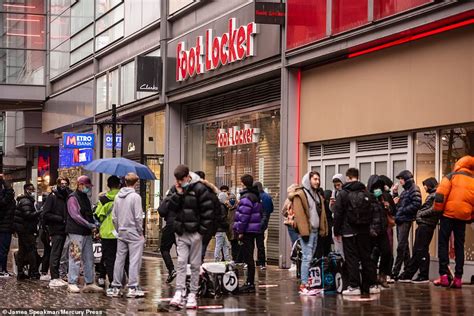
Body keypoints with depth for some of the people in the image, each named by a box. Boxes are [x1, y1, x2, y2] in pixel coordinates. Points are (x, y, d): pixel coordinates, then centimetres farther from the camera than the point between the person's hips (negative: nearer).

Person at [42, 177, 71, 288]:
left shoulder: (66, 196, 16)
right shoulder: (52, 197, -5)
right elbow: (46, 214, -12)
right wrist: (61, 219, -15)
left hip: (63, 229, 7)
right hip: (56, 230, -7)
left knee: (58, 254, 11)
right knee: (55, 254, -7)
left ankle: (56, 277, 15)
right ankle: (54, 278, -7)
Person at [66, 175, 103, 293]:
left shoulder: (85, 198, 20)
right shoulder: (73, 198, -8)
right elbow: (75, 215, -17)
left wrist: (94, 225, 6)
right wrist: (90, 225, -19)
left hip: (87, 233, 9)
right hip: (76, 232, -9)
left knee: (89, 259, 8)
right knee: (75, 258, -7)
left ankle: (89, 283, 13)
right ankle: (72, 283, -2)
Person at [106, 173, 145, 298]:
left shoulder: (117, 197, 7)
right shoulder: (135, 197, -12)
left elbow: (114, 217, 10)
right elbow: (138, 217, -14)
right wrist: (141, 232, -4)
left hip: (121, 233, 6)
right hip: (134, 233, -6)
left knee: (119, 259, 10)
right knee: (134, 260, -2)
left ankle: (115, 287, 12)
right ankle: (133, 287, -4)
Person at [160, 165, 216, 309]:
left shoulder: (199, 189, -9)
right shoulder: (174, 189, 5)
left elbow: (208, 211, -9)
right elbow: (163, 208, -4)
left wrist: (202, 230, -11)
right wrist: (177, 195, -13)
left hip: (195, 232, -3)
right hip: (180, 232, 3)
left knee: (195, 265, 3)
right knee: (181, 263, -3)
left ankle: (192, 295, 8)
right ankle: (179, 294, -7)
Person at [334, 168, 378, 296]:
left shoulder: (343, 194, -6)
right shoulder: (366, 193, 5)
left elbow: (338, 214, -7)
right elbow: (371, 212, 6)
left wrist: (337, 232, -1)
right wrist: (369, 227, 13)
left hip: (349, 231, -4)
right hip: (364, 231, 4)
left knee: (351, 259, -2)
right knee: (366, 257, 10)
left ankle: (354, 286, -5)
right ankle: (372, 285, 11)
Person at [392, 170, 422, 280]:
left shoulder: (414, 189, -6)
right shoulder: (405, 190, 21)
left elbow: (416, 205, -17)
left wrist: (402, 210, -14)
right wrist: (395, 194, 14)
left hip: (406, 220, -10)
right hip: (400, 220, 10)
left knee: (401, 247, -10)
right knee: (404, 246, 11)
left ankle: (395, 272, -13)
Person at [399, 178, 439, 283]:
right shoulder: (431, 195, 24)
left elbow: (434, 209, -19)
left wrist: (421, 214, -11)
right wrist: (420, 214, 5)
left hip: (426, 225, -10)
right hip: (423, 224, 10)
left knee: (422, 250, -8)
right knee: (417, 250, 10)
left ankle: (424, 276, -3)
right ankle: (407, 275, 13)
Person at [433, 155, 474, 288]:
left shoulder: (452, 176, 2)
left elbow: (440, 194, -9)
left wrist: (438, 209, -1)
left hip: (449, 214, -3)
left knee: (443, 243, 2)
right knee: (459, 246, 10)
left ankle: (444, 275, -9)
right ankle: (458, 278, 2)